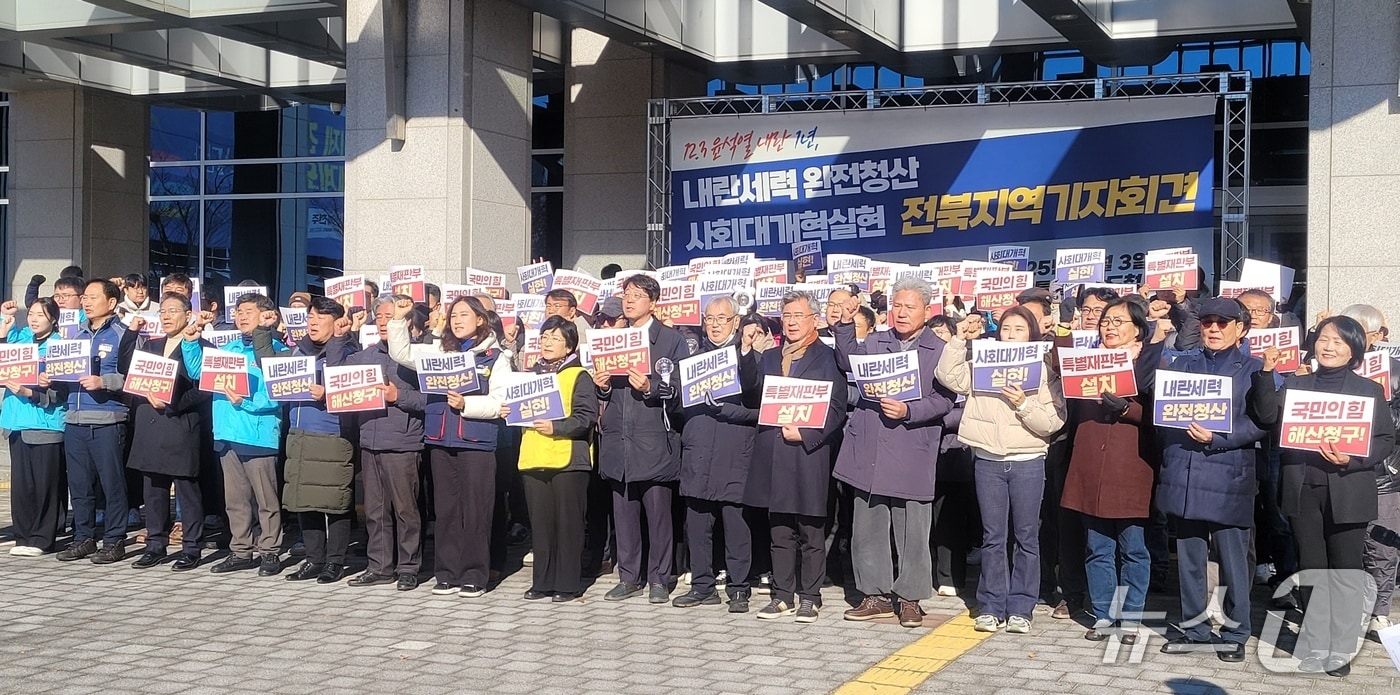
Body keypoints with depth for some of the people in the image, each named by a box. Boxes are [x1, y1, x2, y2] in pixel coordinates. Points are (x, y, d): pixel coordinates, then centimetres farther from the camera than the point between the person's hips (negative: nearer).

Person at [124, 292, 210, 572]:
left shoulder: (200, 346, -3)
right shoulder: (150, 345, 19)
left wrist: (172, 404, -17)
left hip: (181, 428, -6)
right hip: (150, 428, 6)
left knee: (187, 491, -1)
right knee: (153, 491, 10)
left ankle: (191, 549, 5)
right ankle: (155, 546, 19)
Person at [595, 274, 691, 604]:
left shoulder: (672, 340, 1)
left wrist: (651, 387, -20)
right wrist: (602, 387, 0)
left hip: (655, 441, -4)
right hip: (618, 439, 5)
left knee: (658, 512, 1)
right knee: (623, 512, 8)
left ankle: (659, 579, 10)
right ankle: (629, 577, 18)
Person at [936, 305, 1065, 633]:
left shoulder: (1044, 372, 1)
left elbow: (1054, 422, -6)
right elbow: (948, 375, -3)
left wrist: (1024, 404, -19)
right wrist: (961, 340, -5)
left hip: (1027, 462, -1)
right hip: (988, 460, 2)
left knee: (1026, 537, 4)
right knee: (993, 536, 6)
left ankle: (1020, 608, 11)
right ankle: (991, 607, 12)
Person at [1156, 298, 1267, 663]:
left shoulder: (1254, 369, 4)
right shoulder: (1181, 364, 17)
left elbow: (1259, 423, -7)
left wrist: (1216, 439, -17)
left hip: (1228, 477, -4)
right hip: (1183, 473, 4)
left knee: (1233, 557, -1)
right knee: (1189, 556, 9)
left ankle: (1234, 634, 11)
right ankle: (1194, 629, 19)